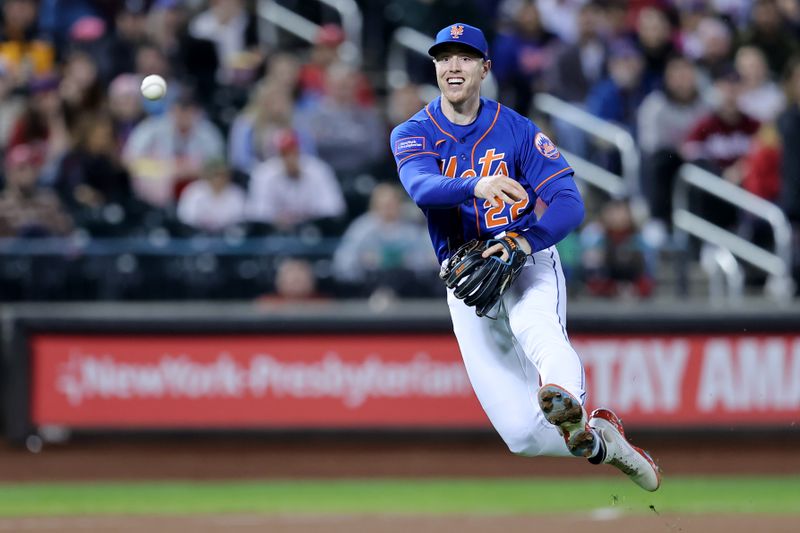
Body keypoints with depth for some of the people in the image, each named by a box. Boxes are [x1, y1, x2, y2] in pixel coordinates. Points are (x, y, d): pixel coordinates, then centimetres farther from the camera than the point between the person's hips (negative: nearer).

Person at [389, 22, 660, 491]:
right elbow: (421, 187, -22)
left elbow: (570, 203, -10)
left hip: (529, 261, -2)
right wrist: (476, 187, -44)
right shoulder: (413, 134, 2)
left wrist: (527, 242, -31)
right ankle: (600, 441, 20)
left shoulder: (517, 131, 0)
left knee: (536, 325, -41)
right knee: (523, 434, -7)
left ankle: (572, 411, -69)